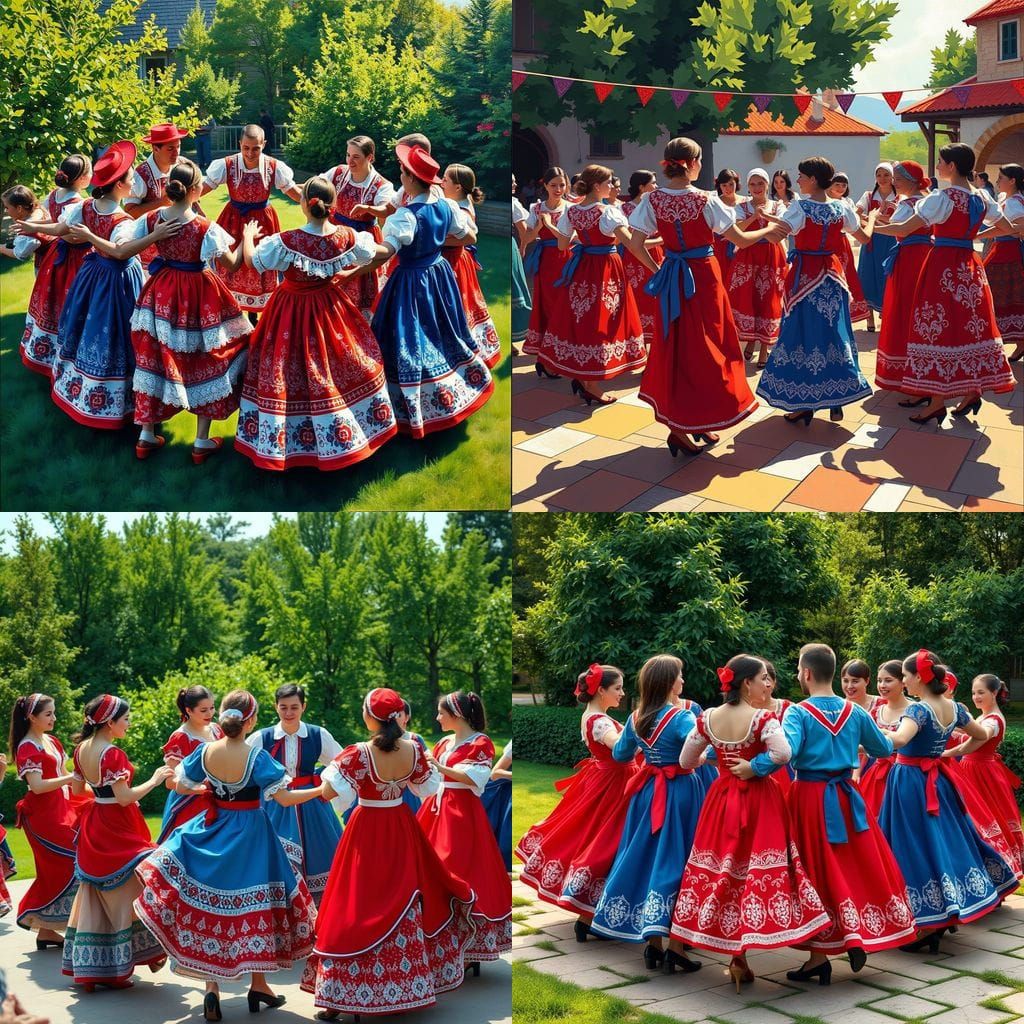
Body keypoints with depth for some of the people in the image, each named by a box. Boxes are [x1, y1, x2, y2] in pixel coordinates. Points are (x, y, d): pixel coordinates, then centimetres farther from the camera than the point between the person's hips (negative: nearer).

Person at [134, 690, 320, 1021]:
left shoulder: (205, 751, -7)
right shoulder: (257, 757, -19)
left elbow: (180, 786, 5)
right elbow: (284, 799, -17)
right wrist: (321, 790, -4)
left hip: (212, 831, 4)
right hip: (250, 836, -3)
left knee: (209, 905, 10)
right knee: (255, 905, 10)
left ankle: (212, 988, 5)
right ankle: (258, 984, 18)